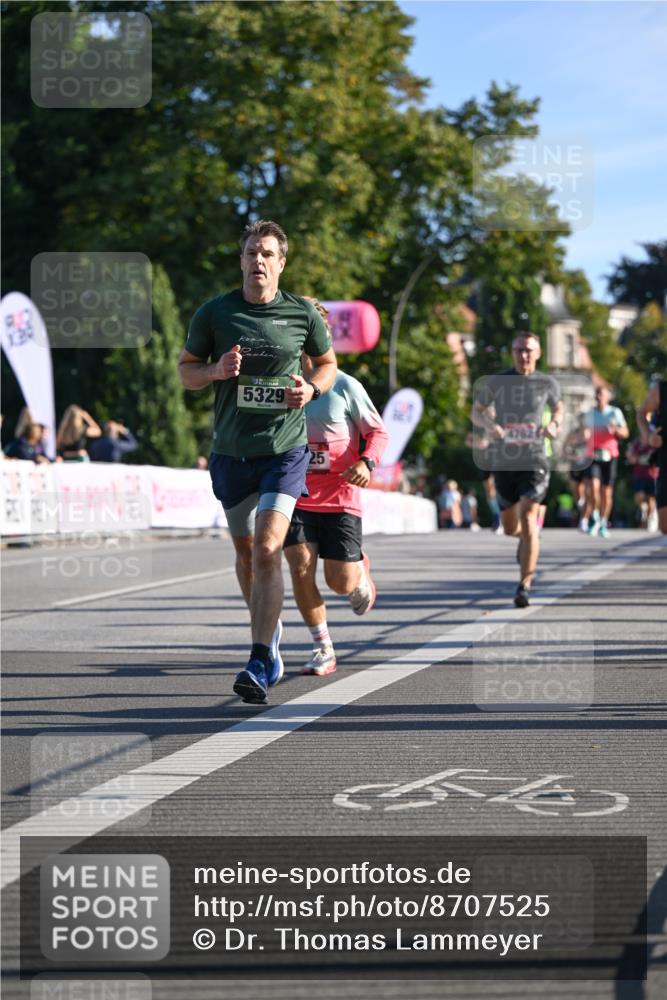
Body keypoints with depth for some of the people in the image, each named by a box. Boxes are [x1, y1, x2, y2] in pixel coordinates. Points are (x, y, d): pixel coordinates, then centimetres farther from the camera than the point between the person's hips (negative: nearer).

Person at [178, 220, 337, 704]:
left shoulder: (303, 313, -1)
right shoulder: (214, 313, 0)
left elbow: (328, 362, 15)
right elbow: (186, 369, 8)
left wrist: (311, 388, -6)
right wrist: (216, 370, -13)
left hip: (286, 450, -2)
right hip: (232, 453, 3)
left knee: (267, 549, -17)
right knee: (246, 552, 15)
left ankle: (260, 664, -18)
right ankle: (270, 630, 40)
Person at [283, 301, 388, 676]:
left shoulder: (344, 386, -6)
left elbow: (378, 432, 0)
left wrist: (366, 463, -19)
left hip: (340, 498, -2)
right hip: (297, 498, 2)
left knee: (341, 582, -2)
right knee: (301, 570, -13)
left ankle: (361, 570, 38)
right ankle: (323, 649, 2)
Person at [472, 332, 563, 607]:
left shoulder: (547, 383, 4)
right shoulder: (496, 381, 2)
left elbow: (558, 409, 22)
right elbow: (476, 412, 10)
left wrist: (554, 425, -1)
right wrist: (489, 425, -12)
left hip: (534, 460, -2)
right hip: (504, 462, 2)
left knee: (527, 518, -19)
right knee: (511, 528, 11)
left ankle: (524, 586, -16)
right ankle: (528, 536, 50)